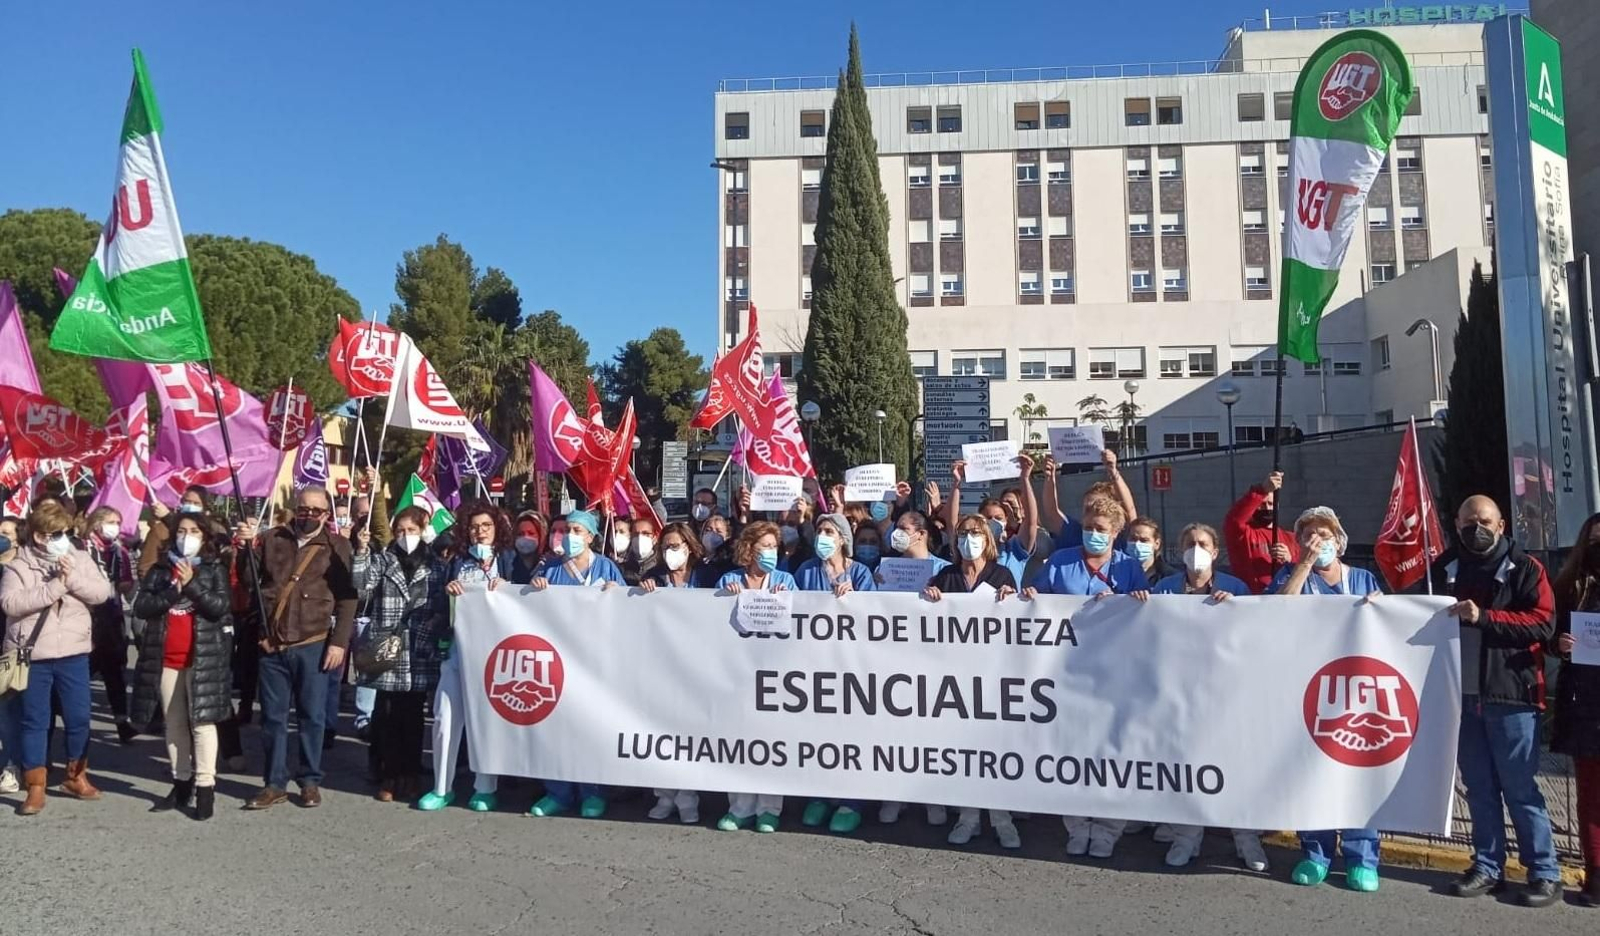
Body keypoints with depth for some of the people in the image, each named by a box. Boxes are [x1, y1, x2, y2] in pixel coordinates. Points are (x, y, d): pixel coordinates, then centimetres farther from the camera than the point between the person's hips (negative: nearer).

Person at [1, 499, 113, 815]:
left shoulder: (80, 559, 4)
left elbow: (102, 592, -5)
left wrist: (72, 578, -18)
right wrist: (55, 586, -21)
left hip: (73, 653, 2)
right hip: (32, 655, -2)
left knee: (78, 717, 8)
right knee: (34, 720, 5)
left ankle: (76, 777, 24)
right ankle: (35, 787, 13)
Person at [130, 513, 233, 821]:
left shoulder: (215, 568, 2)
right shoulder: (160, 569, 10)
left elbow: (220, 606, -11)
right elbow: (141, 607, -1)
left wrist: (191, 584, -18)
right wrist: (173, 590, -14)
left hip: (204, 657, -4)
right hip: (166, 659, 4)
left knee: (202, 721, -5)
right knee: (174, 723, 12)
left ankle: (205, 787, -2)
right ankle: (181, 782, 22)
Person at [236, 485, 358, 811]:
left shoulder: (337, 546, 0)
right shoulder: (271, 539, 8)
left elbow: (347, 599, -4)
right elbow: (247, 578, 4)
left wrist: (339, 642, -10)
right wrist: (245, 547, -12)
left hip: (313, 646, -2)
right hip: (272, 645, 3)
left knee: (312, 716, 5)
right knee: (272, 716, 10)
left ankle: (311, 781, 18)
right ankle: (274, 783, 21)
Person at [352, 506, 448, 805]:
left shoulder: (435, 566, 8)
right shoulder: (381, 560, 8)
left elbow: (443, 610, 5)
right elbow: (362, 590, -8)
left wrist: (428, 634, -11)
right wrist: (362, 553, -17)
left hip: (420, 654, 0)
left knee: (412, 717, 6)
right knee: (385, 716, 1)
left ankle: (408, 777, 18)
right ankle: (387, 777, 13)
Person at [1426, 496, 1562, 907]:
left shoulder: (1524, 568, -1)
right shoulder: (1444, 568, 11)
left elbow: (1544, 624, -11)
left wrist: (1483, 617, -20)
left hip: (1509, 694, -4)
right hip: (1461, 695, 4)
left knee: (1520, 789, 0)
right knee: (1479, 788, 11)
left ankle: (1545, 873, 11)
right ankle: (1487, 866, 19)